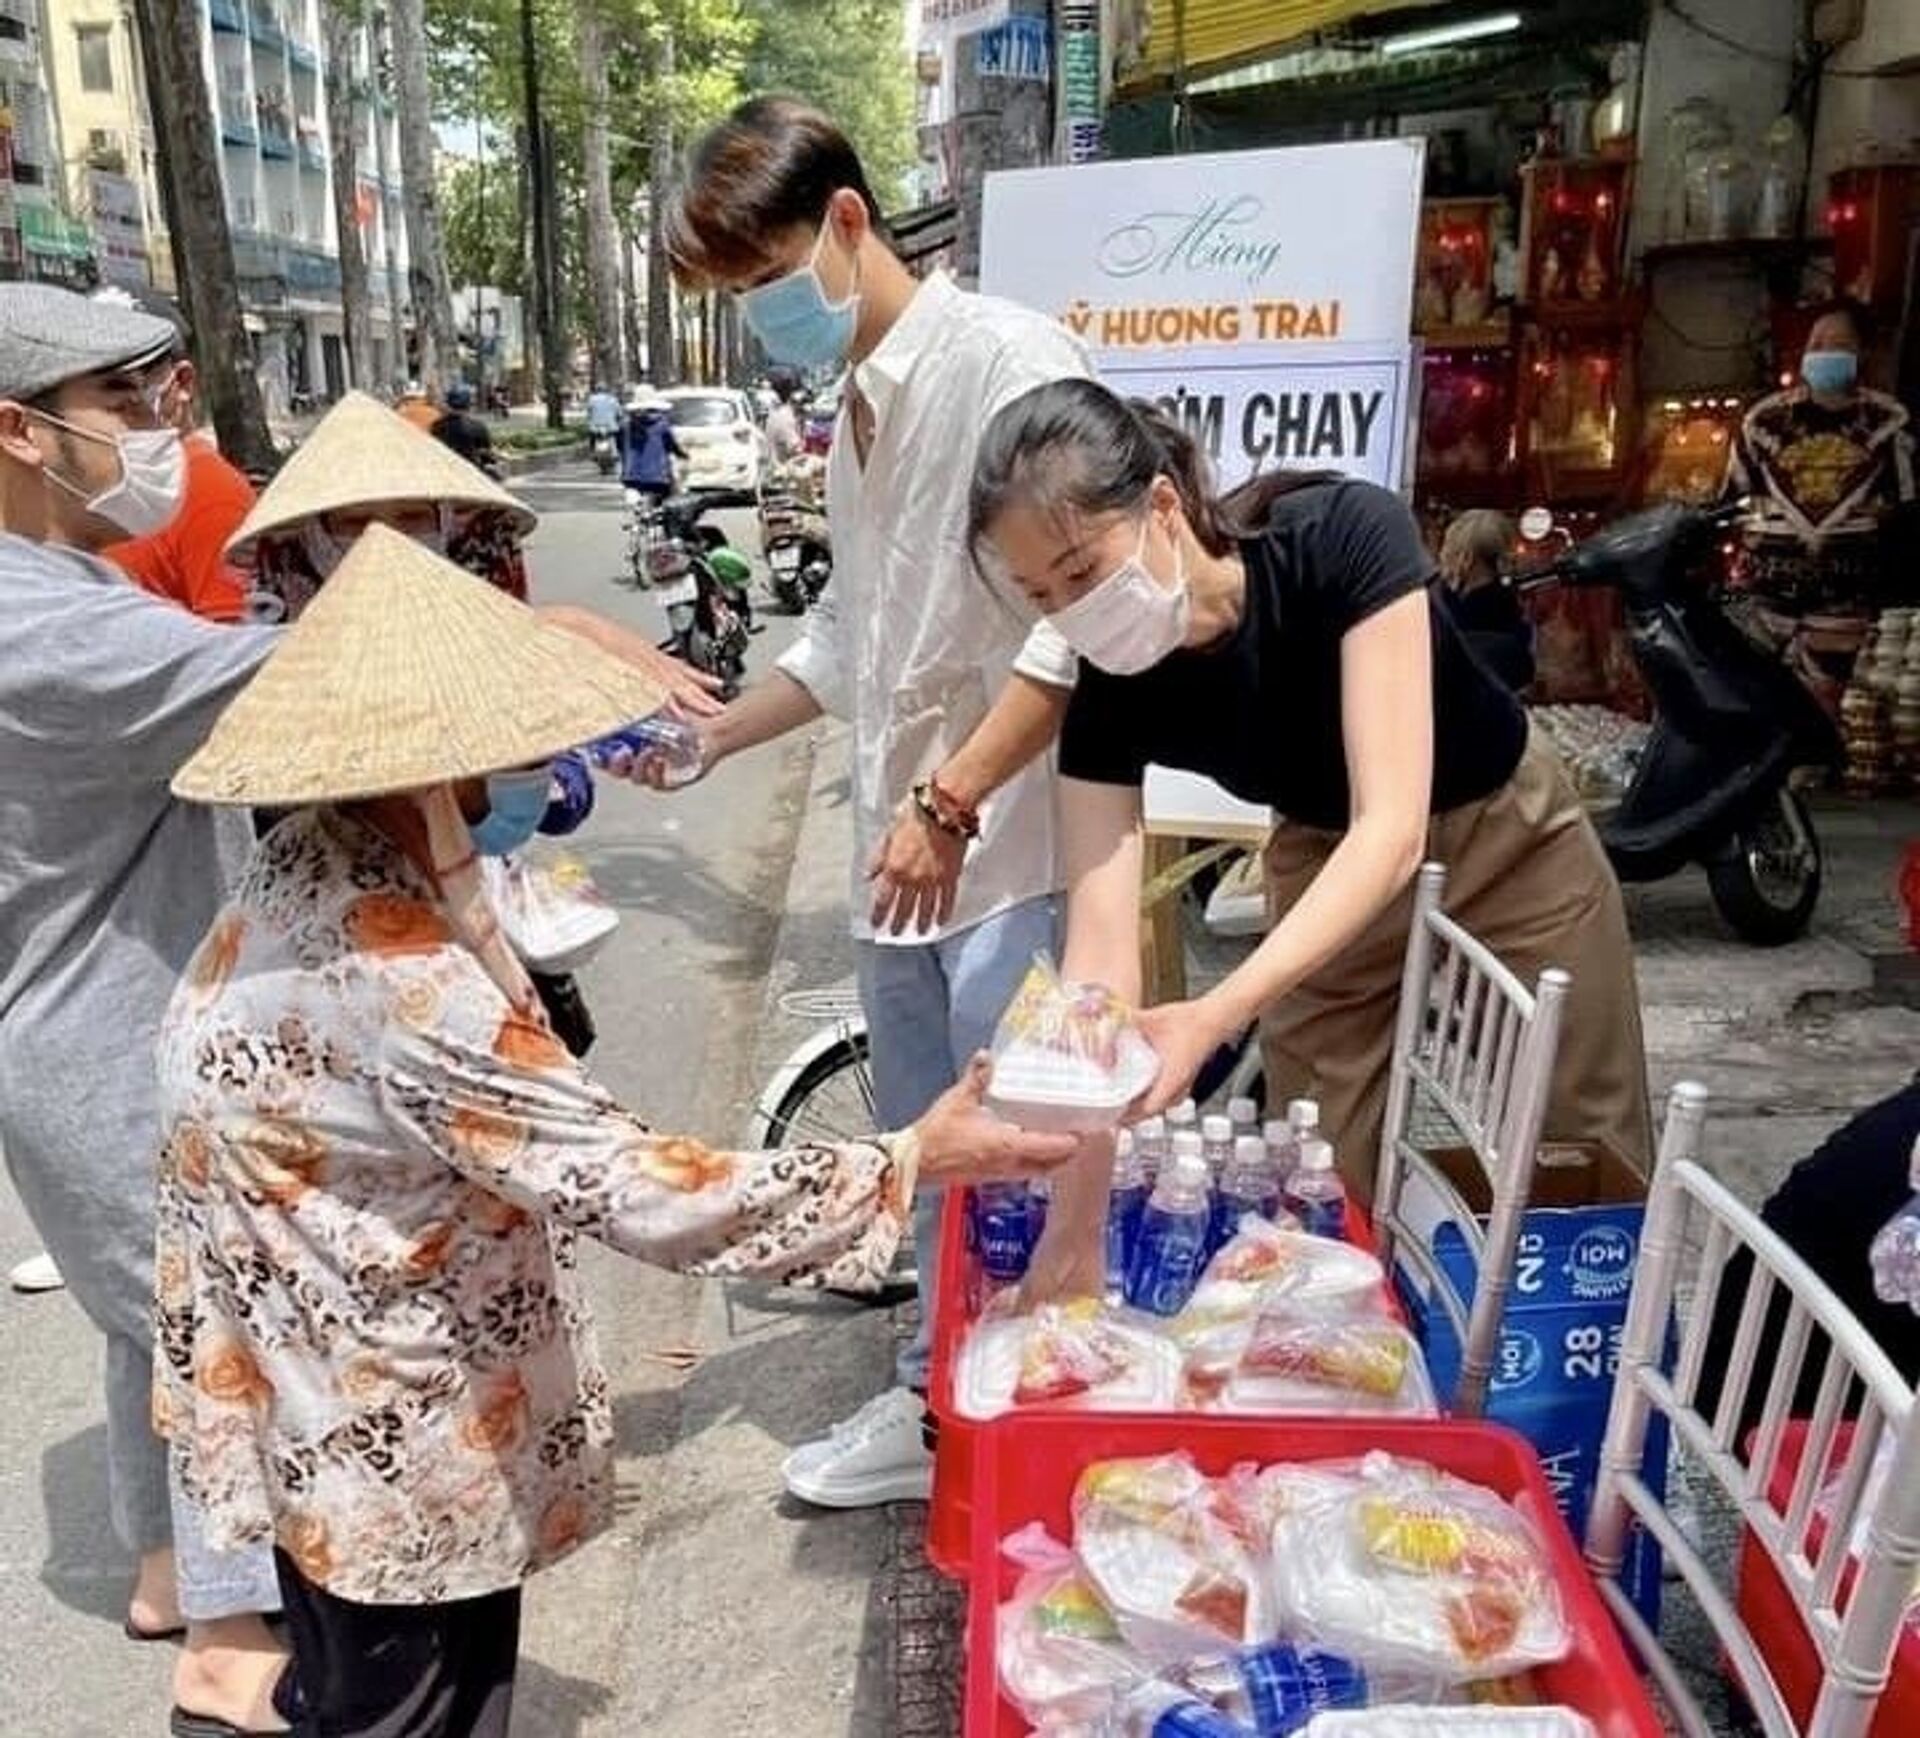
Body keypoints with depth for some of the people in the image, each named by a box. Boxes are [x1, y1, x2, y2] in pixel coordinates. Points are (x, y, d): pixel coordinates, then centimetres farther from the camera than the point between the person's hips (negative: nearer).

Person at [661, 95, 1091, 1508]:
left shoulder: (1010, 357, -11)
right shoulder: (858, 408, 17)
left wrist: (949, 801, -22)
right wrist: (708, 737, 17)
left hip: (1010, 848, -8)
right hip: (901, 848, 9)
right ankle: (937, 1405, 34)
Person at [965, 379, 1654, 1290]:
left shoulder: (1347, 537, -34)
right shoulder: (1110, 693, -24)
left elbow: (1391, 826, -40)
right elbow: (1100, 949, -29)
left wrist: (1215, 1017, -53)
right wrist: (1074, 1225, -34)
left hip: (1509, 844, -2)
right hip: (1322, 870, 2)